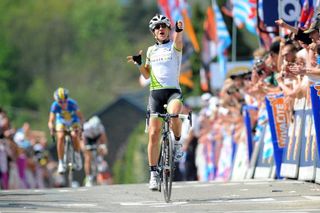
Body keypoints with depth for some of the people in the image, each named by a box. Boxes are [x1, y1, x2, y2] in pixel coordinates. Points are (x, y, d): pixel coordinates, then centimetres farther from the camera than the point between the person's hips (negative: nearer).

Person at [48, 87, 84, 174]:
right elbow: (51, 121, -30)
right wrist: (51, 128, -52)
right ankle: (61, 163, -16)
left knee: (74, 135, -29)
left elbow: (80, 117, -29)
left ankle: (77, 156, -4)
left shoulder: (72, 104, -33)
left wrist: (80, 126, -48)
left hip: (74, 121, -1)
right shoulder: (55, 106, -30)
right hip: (61, 122, 1)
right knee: (60, 137, -26)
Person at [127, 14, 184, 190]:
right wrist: (138, 63, 5)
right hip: (155, 92, 3)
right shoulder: (151, 51, 16)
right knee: (154, 134, -3)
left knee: (174, 114, -37)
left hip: (173, 90, -3)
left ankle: (177, 142, -8)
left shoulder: (174, 46, 5)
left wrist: (179, 31, -42)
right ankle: (153, 173, 4)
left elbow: (178, 42, -21)